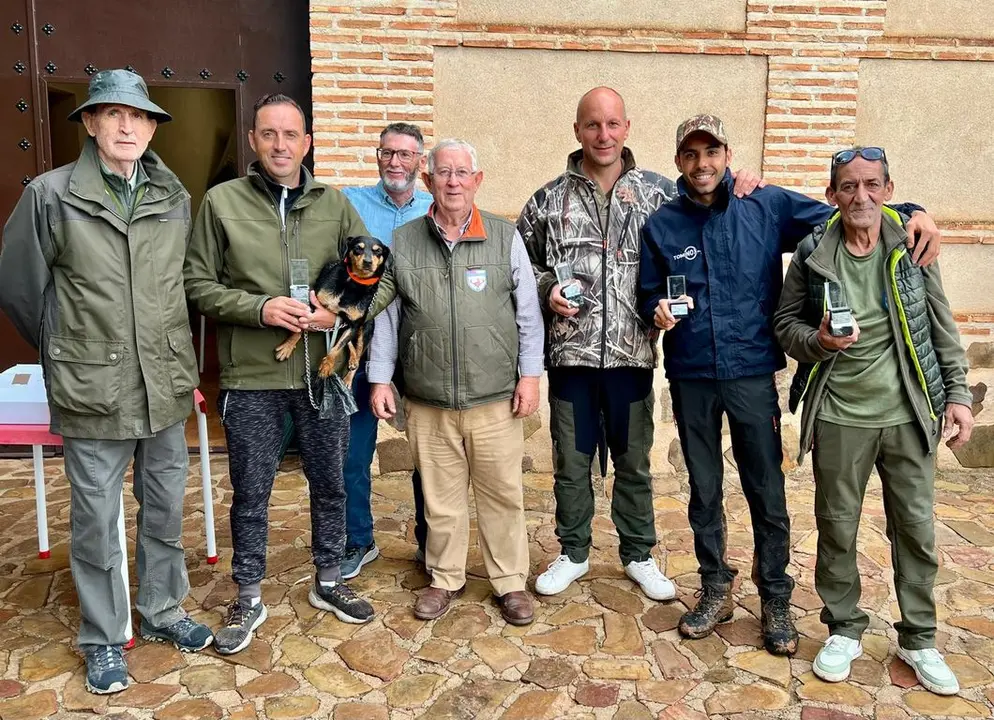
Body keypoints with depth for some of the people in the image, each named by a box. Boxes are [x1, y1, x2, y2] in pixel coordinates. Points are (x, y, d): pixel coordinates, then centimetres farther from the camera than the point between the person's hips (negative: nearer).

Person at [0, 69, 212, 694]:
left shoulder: (175, 197, 4)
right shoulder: (51, 195, -5)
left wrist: (184, 364, 12)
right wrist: (67, 356, 9)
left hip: (165, 389, 3)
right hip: (92, 394, -3)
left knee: (166, 510, 16)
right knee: (96, 520, 9)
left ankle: (163, 612, 37)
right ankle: (104, 638, 28)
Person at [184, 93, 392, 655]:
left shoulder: (335, 205, 3)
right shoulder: (222, 201, -2)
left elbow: (382, 279, 4)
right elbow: (199, 285, -2)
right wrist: (257, 307, -17)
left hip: (325, 372, 2)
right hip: (251, 377, -2)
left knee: (330, 485, 15)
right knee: (251, 495, 11)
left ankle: (329, 582, 36)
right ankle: (249, 599, 30)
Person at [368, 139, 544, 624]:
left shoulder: (506, 237, 2)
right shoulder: (403, 241, 5)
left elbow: (527, 312, 4)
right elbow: (387, 314, 7)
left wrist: (530, 374, 0)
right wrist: (380, 378, 4)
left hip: (494, 399, -1)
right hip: (427, 402, 1)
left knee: (503, 494, 8)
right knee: (440, 495, 12)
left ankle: (510, 582, 25)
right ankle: (445, 579, 31)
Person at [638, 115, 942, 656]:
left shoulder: (767, 207, 0)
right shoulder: (661, 226, 3)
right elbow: (648, 293, 8)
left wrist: (911, 214, -10)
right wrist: (658, 310, -14)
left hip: (752, 374, -1)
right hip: (690, 378, 2)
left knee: (767, 493, 5)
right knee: (704, 490, 13)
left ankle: (775, 601, 23)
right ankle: (715, 591, 31)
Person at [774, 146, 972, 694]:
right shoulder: (812, 254, -2)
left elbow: (942, 327, 5)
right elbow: (785, 324, 3)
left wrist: (958, 394, 2)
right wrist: (817, 340, -17)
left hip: (907, 414, 1)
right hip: (838, 416, -1)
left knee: (916, 527, 8)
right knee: (836, 527, 8)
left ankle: (918, 639, 27)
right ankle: (844, 631, 27)